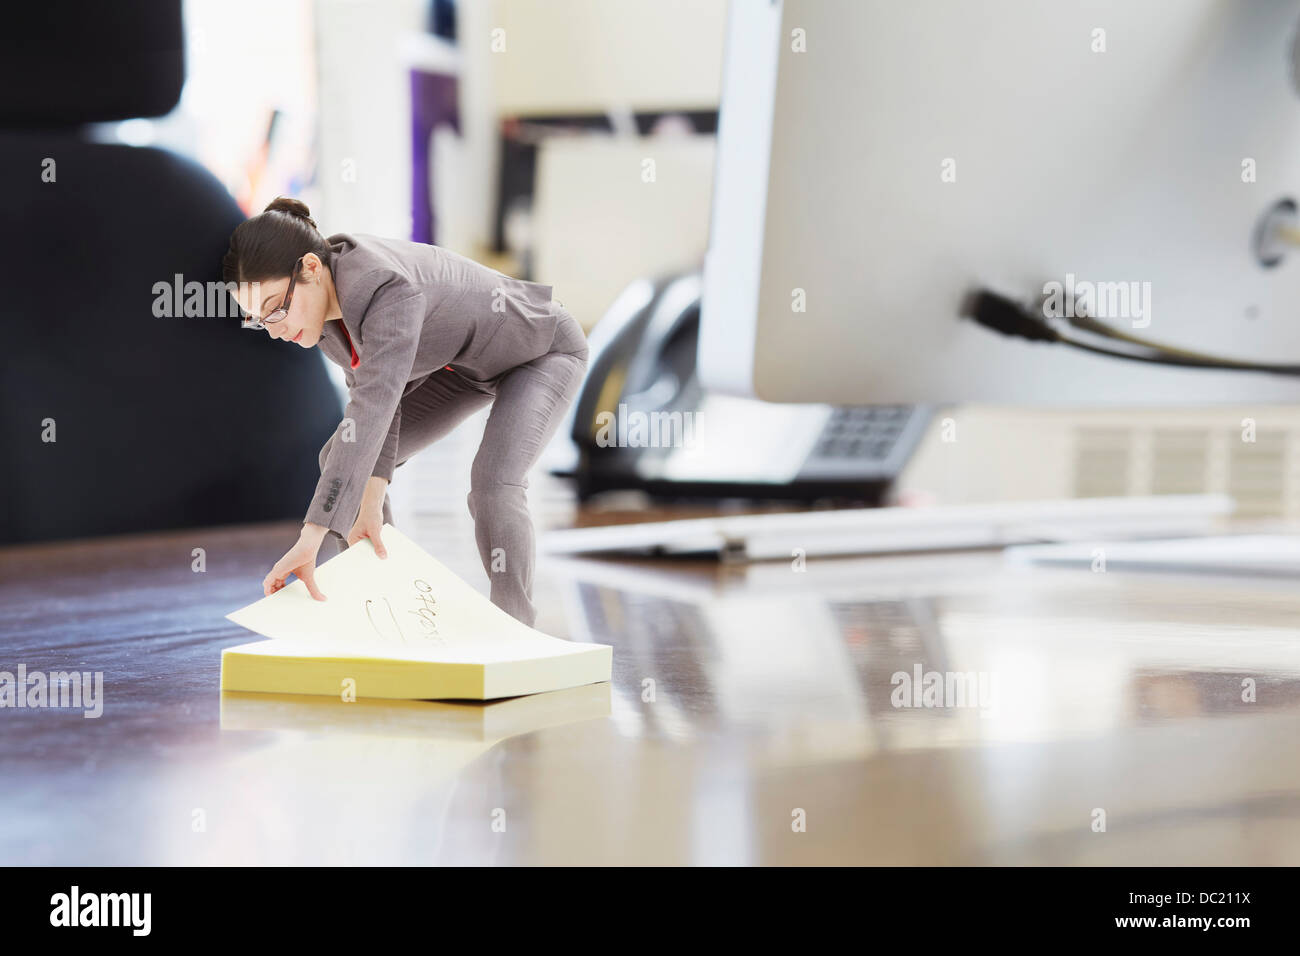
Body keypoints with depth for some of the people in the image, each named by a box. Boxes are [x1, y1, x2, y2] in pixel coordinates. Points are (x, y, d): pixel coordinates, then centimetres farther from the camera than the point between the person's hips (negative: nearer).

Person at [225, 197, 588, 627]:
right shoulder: (321, 299, -17)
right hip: (466, 363, 9)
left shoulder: (389, 290, -43)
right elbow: (370, 393, -14)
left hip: (544, 351, -9)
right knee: (338, 459, 2)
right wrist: (370, 502, -28)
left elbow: (373, 408, -51)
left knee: (493, 484, -30)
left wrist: (310, 541, -56)